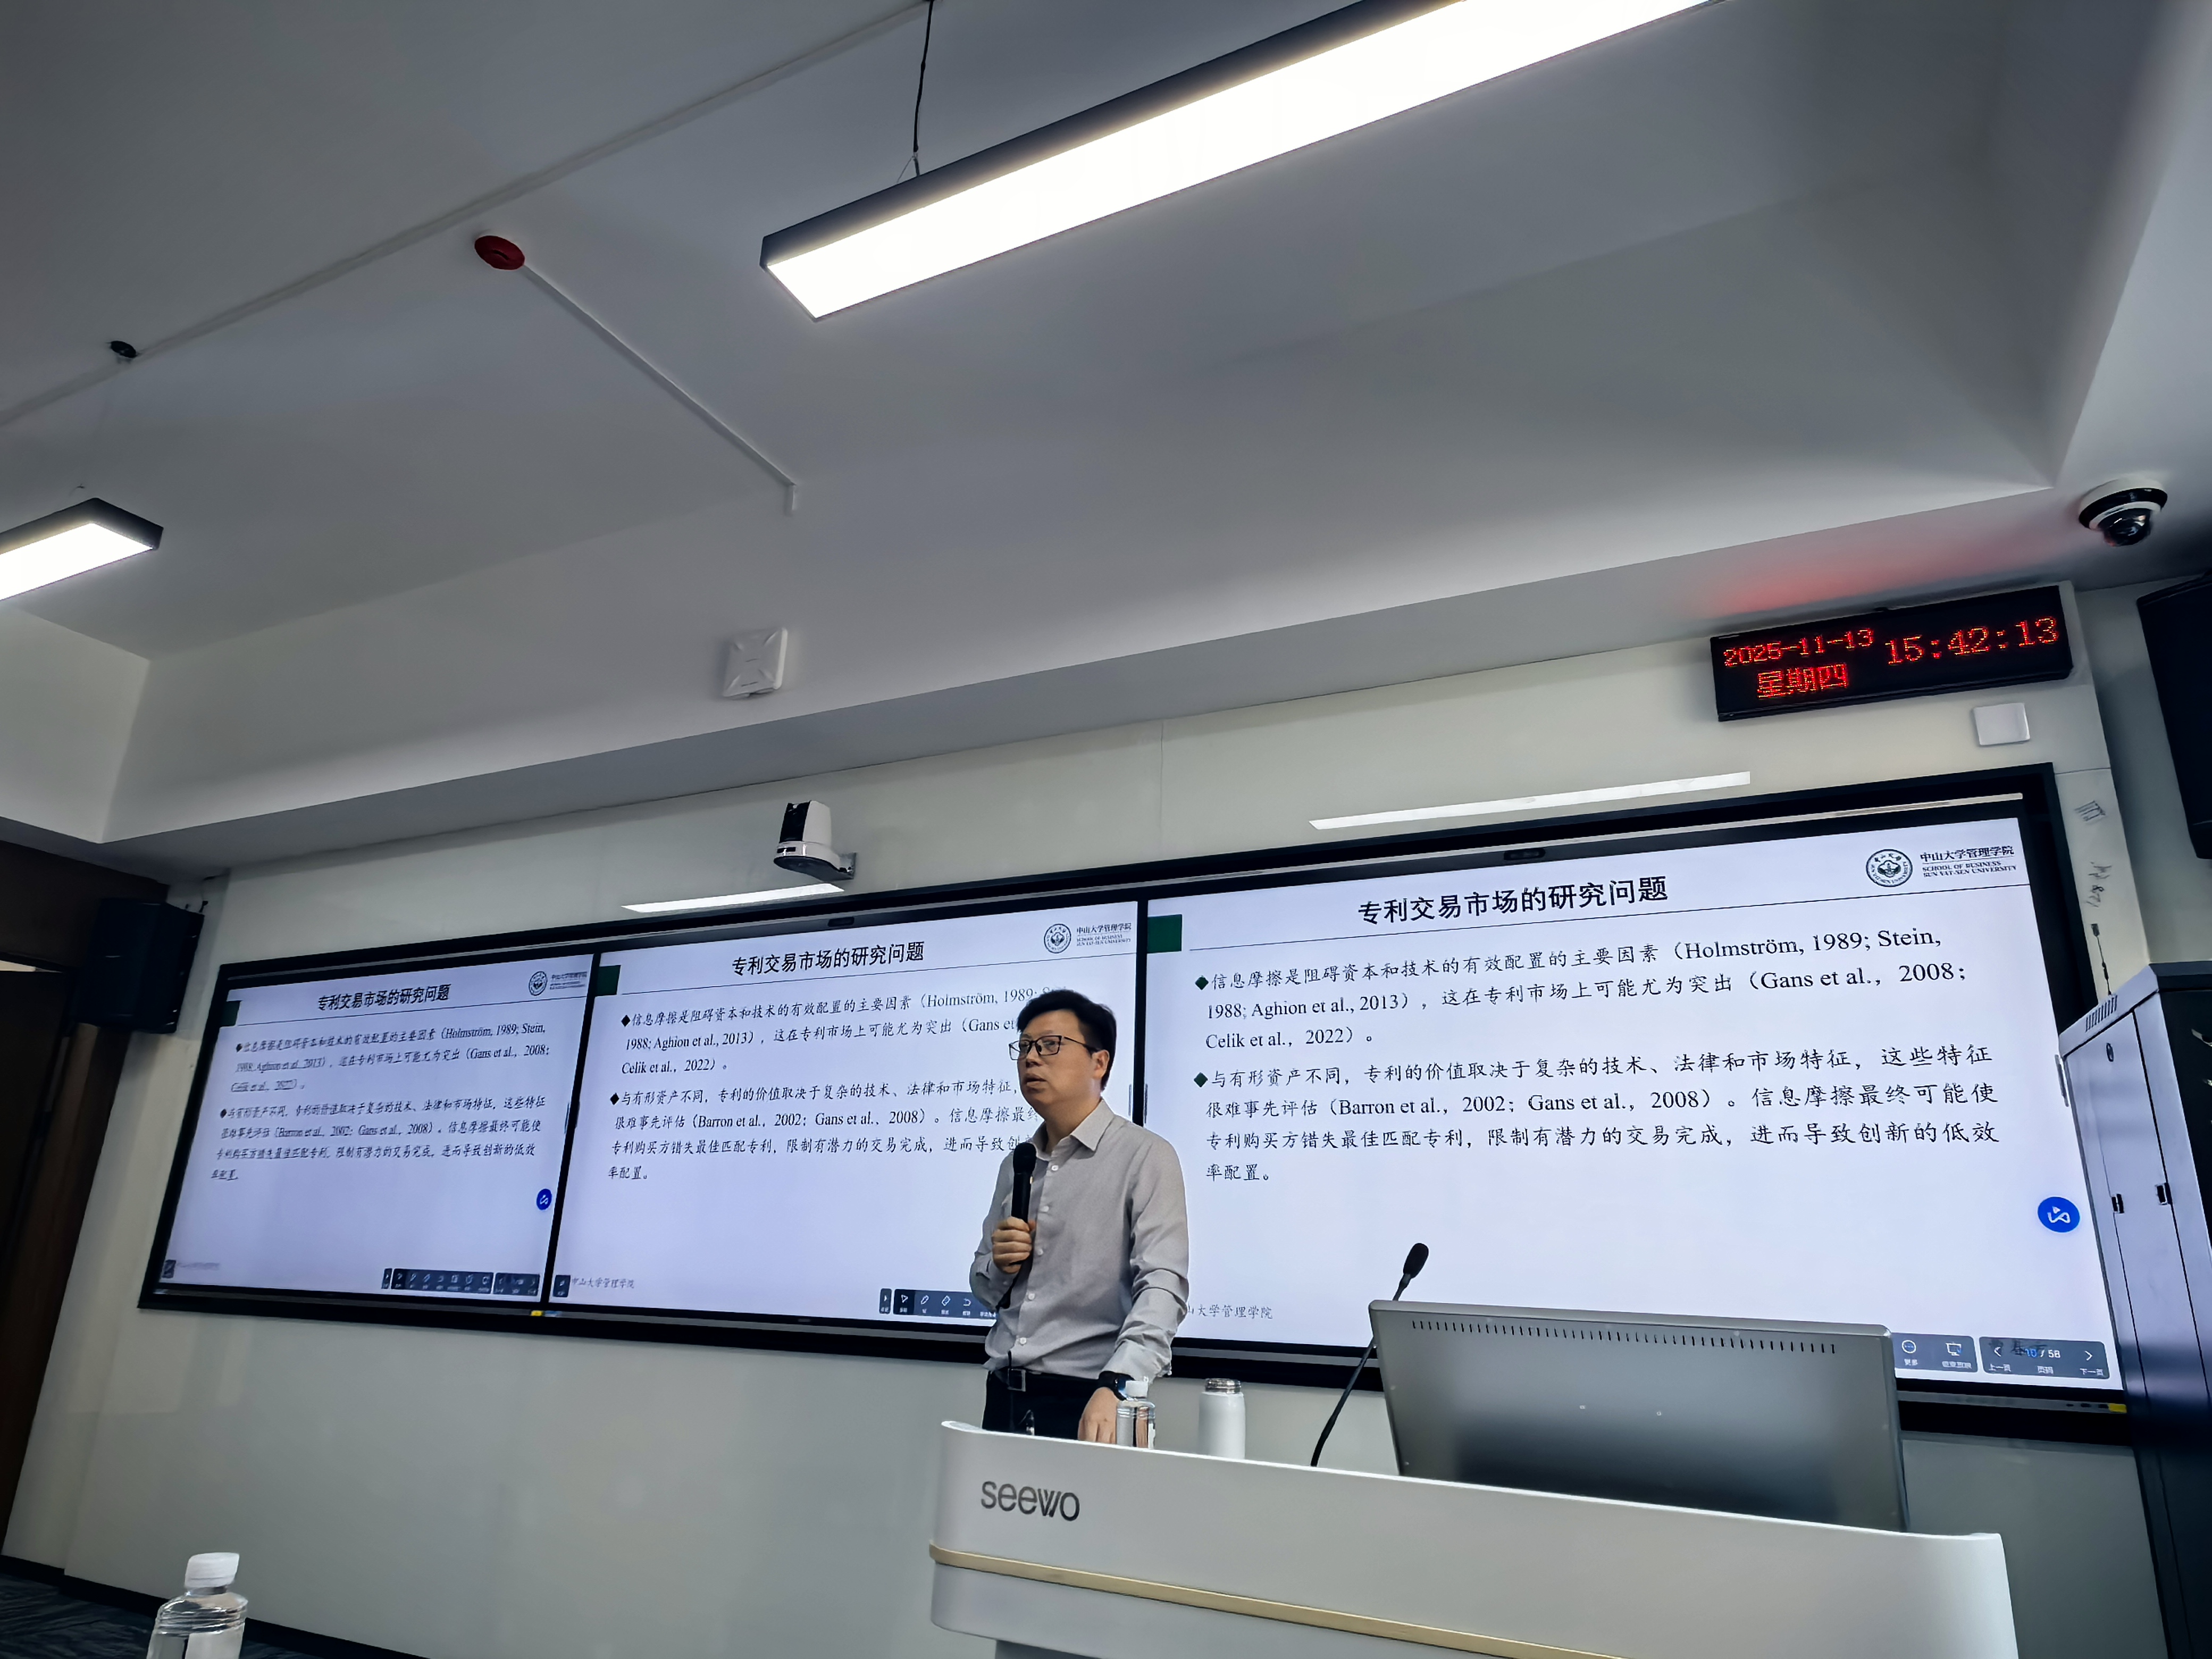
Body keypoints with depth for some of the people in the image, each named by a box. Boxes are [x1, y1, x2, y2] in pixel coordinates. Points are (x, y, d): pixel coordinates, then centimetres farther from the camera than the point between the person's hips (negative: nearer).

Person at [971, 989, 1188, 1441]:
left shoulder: (1144, 1157, -10)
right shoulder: (1014, 1166, 10)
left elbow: (1163, 1285, -21)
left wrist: (1115, 1386, -34)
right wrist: (1001, 1266, -3)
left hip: (1086, 1404, -5)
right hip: (1004, 1397, 6)